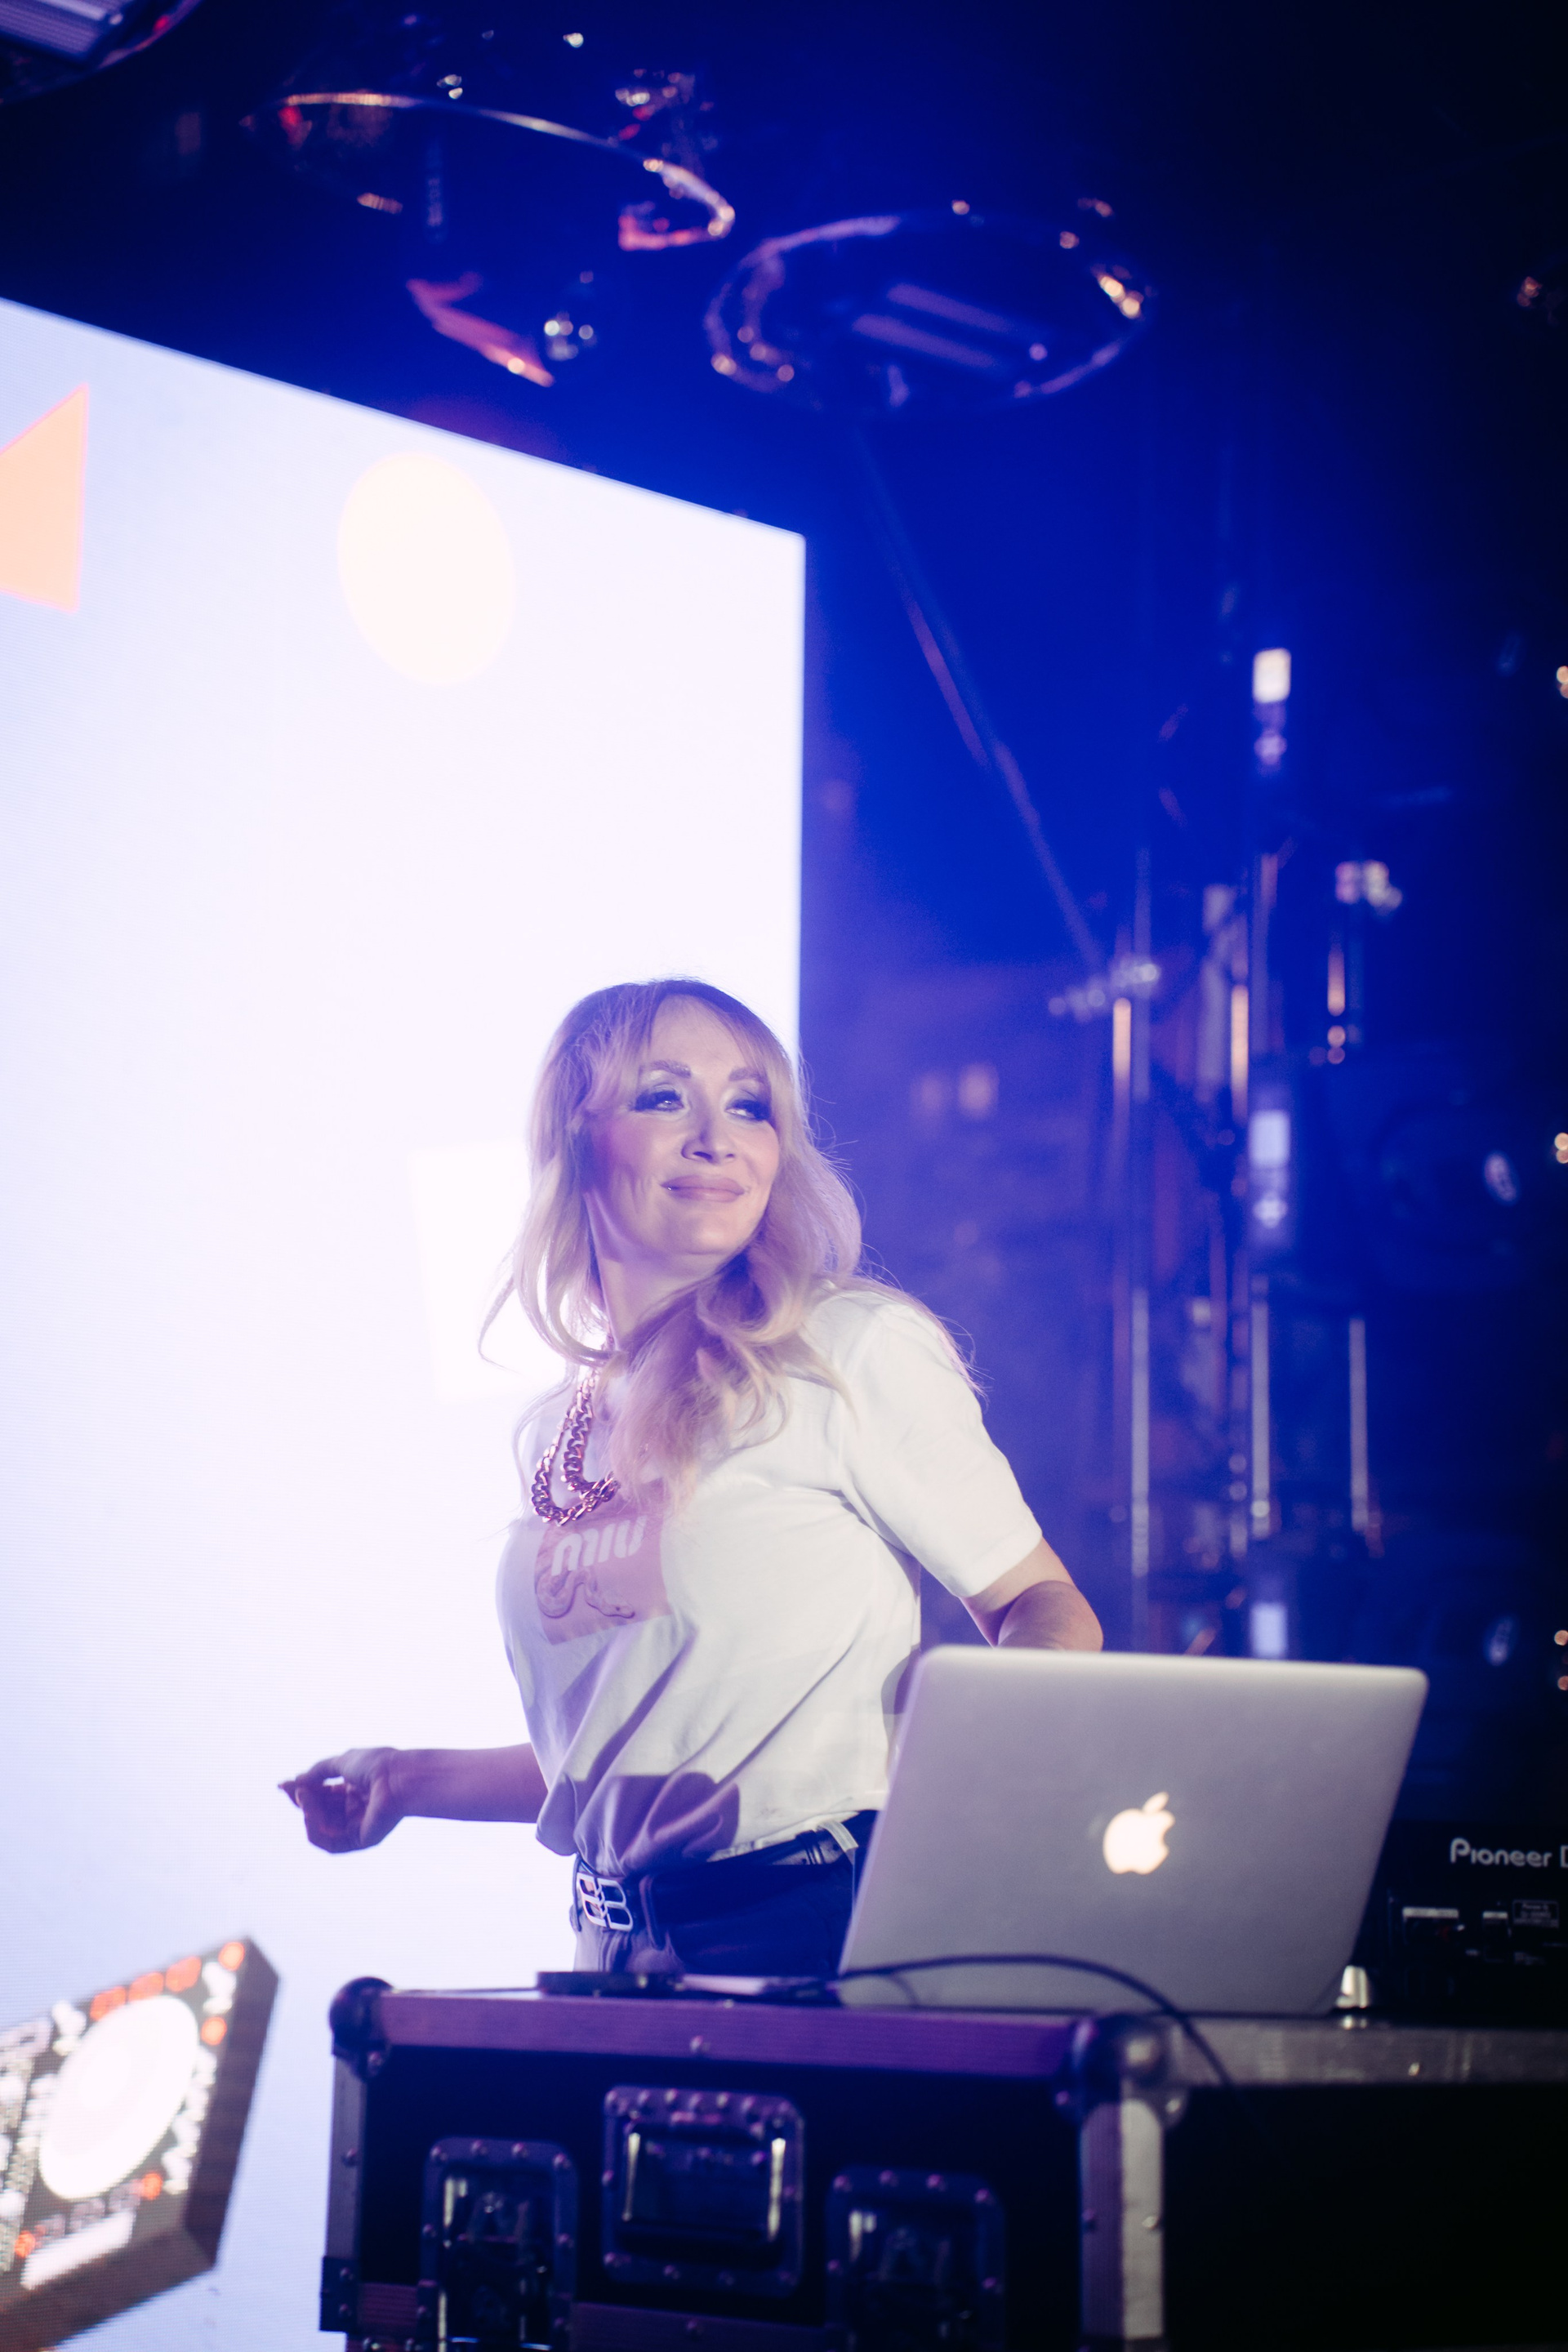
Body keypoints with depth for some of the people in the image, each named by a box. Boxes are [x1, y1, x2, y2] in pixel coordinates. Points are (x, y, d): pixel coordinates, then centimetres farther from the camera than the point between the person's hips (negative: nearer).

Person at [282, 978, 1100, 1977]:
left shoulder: (858, 1348, -3)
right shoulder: (554, 1434, 14)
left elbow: (1041, 1605, -1)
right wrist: (411, 1780, 17)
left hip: (825, 1936, -5)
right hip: (623, 1958, 6)